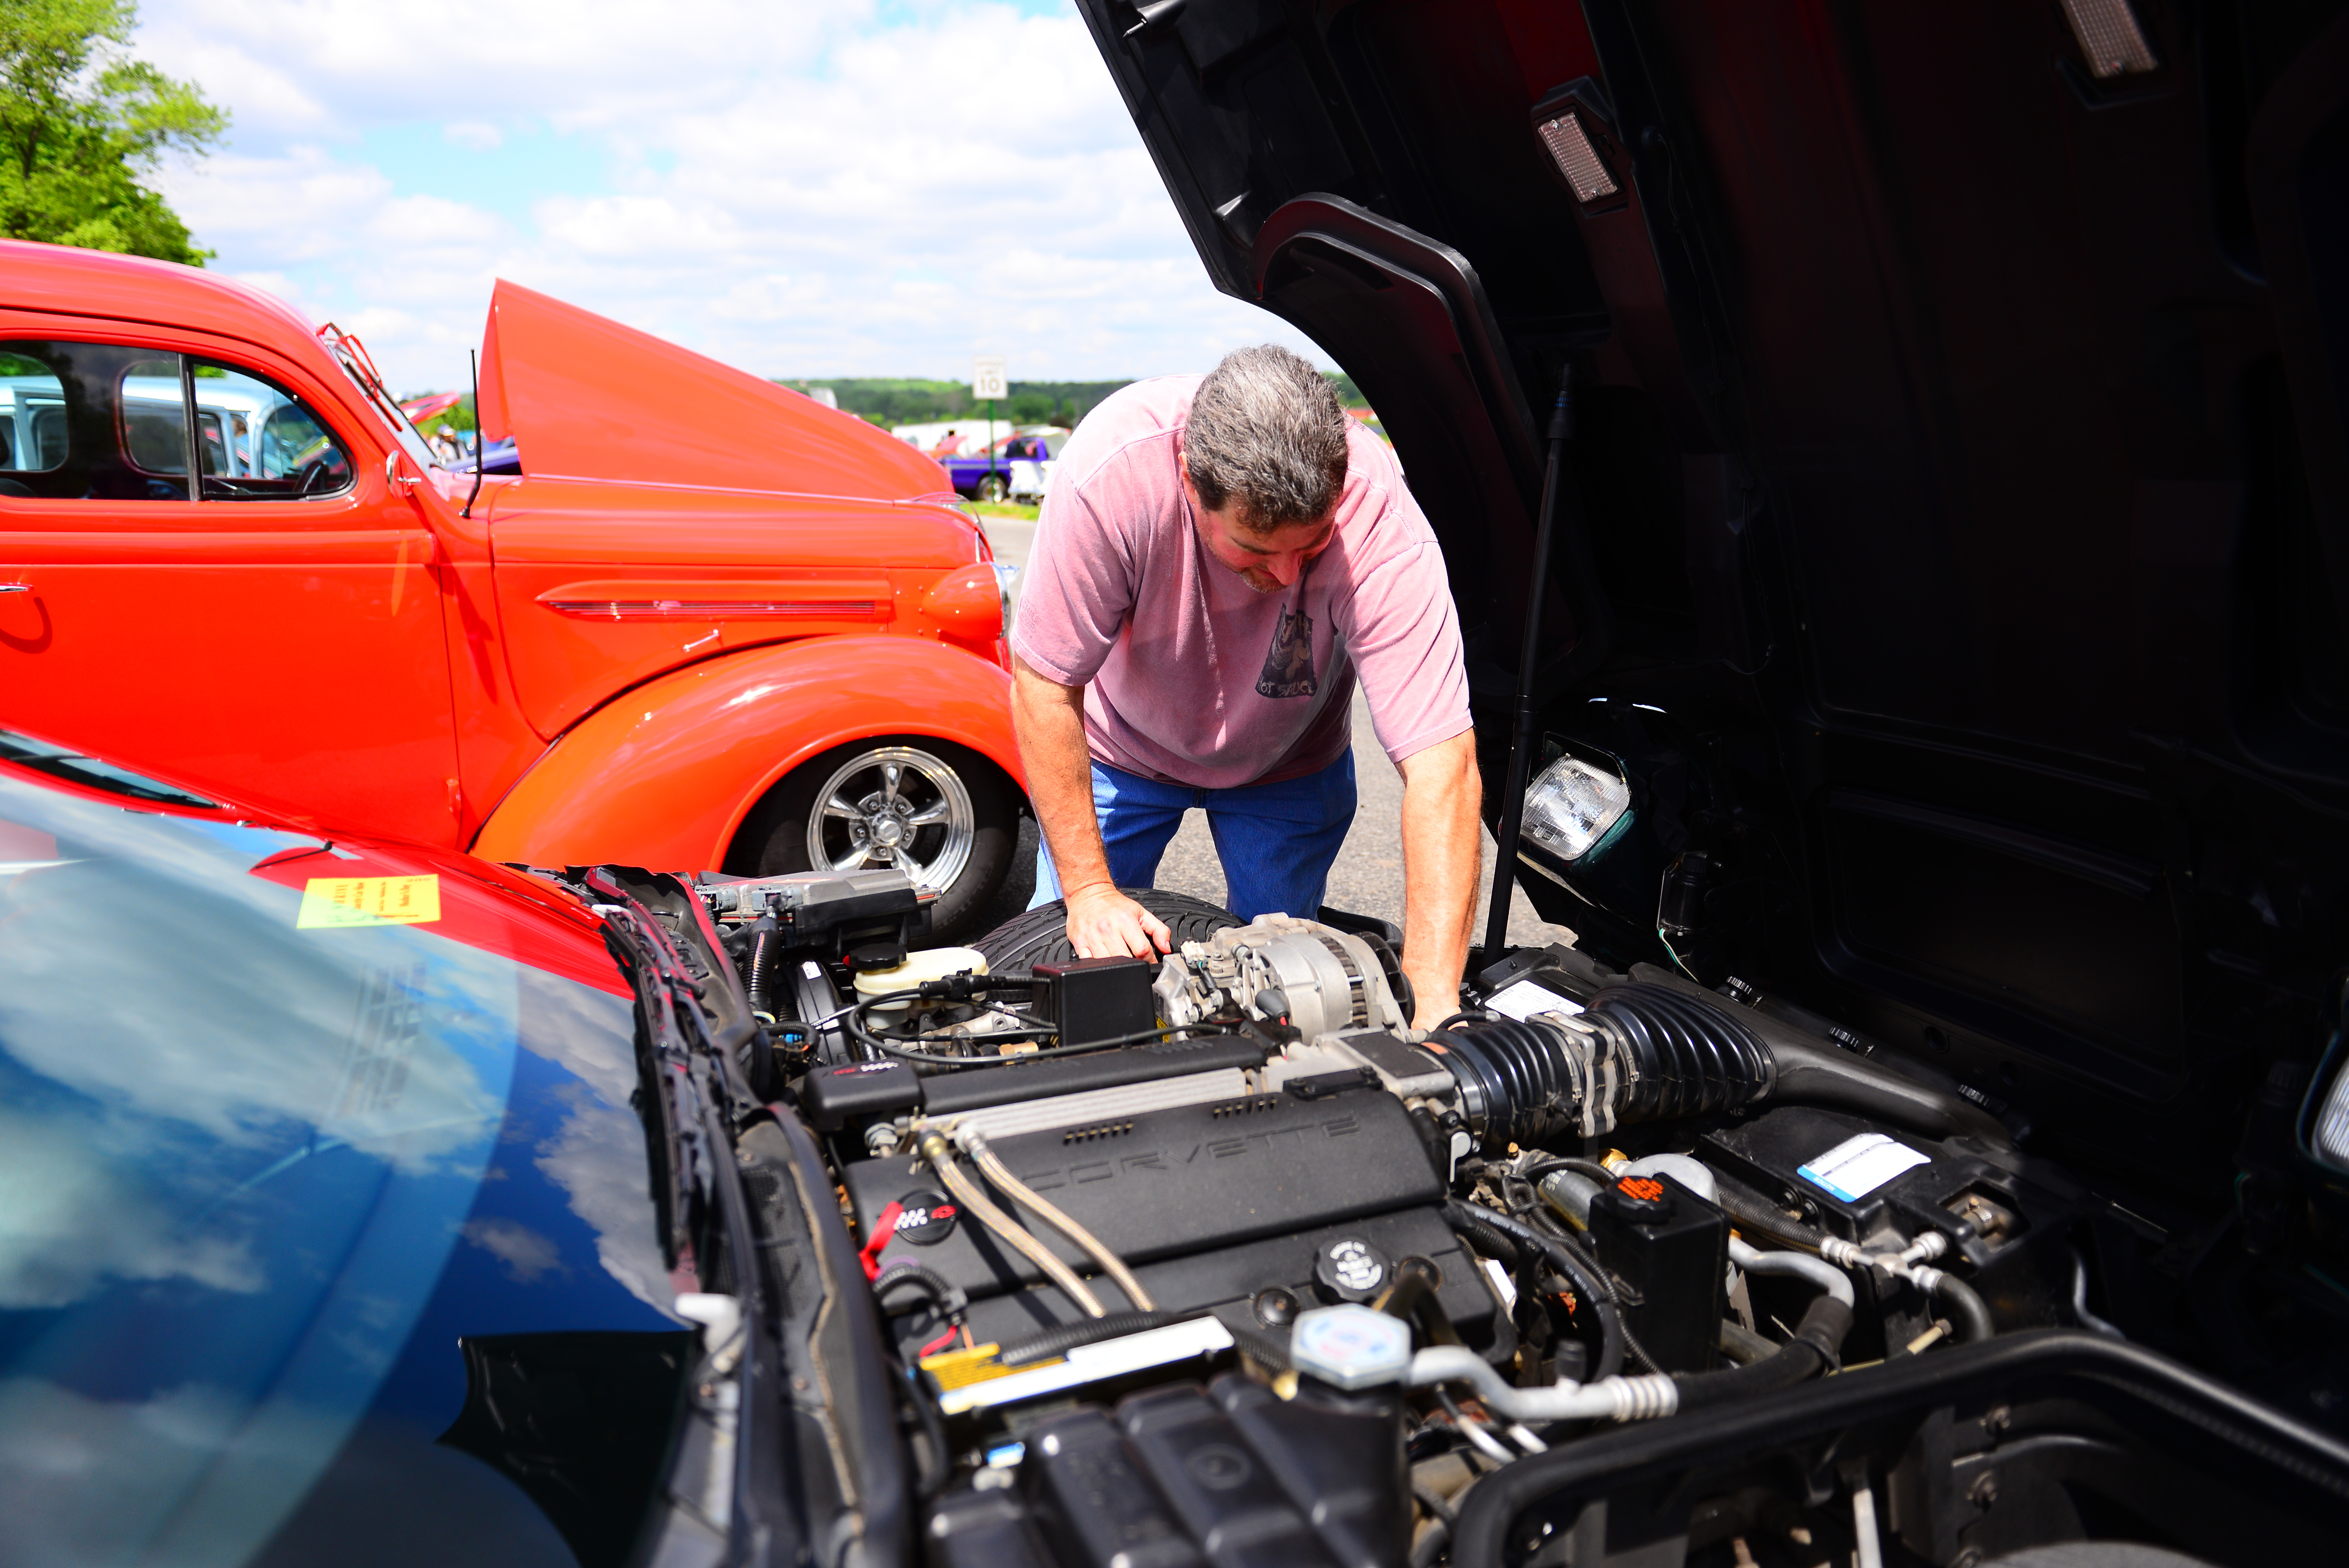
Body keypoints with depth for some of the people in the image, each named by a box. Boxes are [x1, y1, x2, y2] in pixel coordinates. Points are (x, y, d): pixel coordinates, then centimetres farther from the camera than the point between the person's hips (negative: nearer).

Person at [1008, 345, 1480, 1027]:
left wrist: (1436, 1009, -46)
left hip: (1287, 769, 0)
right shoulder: (1113, 467, -38)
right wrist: (1089, 891, -25)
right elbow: (1045, 686, -26)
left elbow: (1442, 765, -40)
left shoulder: (1381, 522, -38)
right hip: (1122, 746, 0)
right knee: (1067, 954, 2)